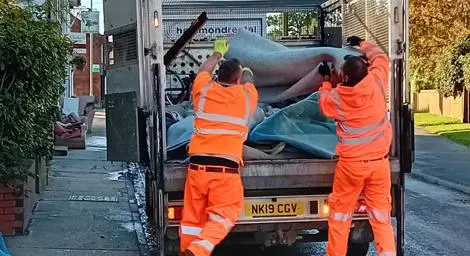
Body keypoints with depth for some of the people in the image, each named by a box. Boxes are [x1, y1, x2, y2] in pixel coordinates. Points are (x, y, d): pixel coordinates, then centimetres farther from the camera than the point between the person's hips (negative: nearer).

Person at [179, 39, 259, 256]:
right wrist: (247, 74, 56)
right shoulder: (247, 95, 6)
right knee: (223, 215, -2)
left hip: (198, 164, 3)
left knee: (193, 216, 12)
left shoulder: (204, 89, 7)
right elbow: (249, 82, 32)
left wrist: (218, 53, 51)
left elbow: (203, 72, 32)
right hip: (226, 167, -3)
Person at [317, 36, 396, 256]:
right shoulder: (376, 84, -9)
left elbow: (324, 103, 16)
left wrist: (326, 80, 28)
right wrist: (362, 44, 26)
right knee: (380, 213, 7)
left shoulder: (337, 97, -10)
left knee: (340, 213, 12)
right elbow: (380, 58, 12)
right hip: (379, 162, 2)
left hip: (351, 164, -2)